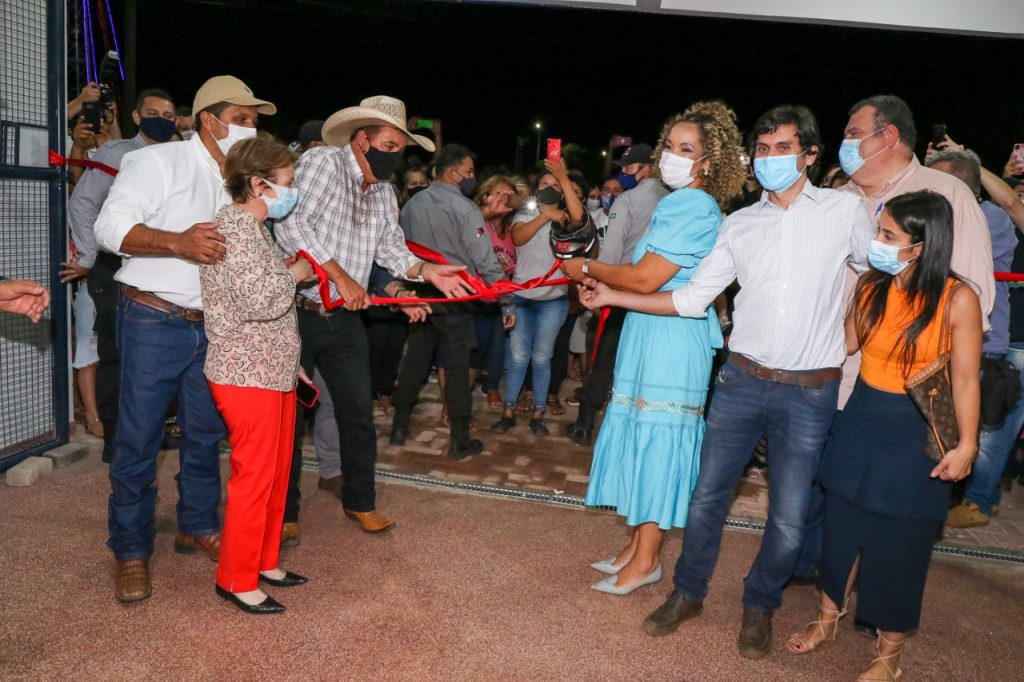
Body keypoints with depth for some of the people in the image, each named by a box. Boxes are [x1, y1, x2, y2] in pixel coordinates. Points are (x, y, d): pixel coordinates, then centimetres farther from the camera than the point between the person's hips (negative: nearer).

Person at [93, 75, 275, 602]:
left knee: (206, 433, 15)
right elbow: (110, 226, -18)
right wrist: (178, 241, -32)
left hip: (212, 325, 7)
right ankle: (131, 551, 15)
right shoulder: (158, 162, -8)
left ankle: (197, 526, 32)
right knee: (139, 439, 1)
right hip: (153, 321, -6)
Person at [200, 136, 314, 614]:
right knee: (253, 478, -1)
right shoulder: (232, 224, -15)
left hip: (273, 370, 10)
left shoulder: (256, 229, 17)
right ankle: (237, 579, 14)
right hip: (247, 376, -10)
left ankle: (264, 561, 31)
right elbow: (258, 299, -26)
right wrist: (295, 273, -9)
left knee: (276, 472, 16)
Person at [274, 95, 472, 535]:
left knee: (359, 411, 10)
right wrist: (340, 276, -24)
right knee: (289, 415, 5)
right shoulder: (321, 162, -10)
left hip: (345, 319, 7)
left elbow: (390, 247, 11)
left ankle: (360, 502, 27)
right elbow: (291, 224, -22)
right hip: (298, 313, -6)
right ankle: (284, 511, 21)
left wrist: (426, 270, -8)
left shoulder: (383, 193, 14)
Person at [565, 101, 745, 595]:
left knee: (655, 439, -2)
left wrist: (587, 269, -7)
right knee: (644, 437, 14)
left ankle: (646, 560, 11)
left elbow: (645, 279, -20)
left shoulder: (690, 206, -15)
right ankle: (638, 544, 27)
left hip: (671, 338, -10)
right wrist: (602, 282, 9)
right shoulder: (682, 203, 17)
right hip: (654, 334, 10)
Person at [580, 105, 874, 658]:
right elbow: (692, 299, 5)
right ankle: (688, 593, 30)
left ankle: (759, 607, 30)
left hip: (809, 391, -2)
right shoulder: (739, 224, 6)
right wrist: (614, 296, 1)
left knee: (789, 518, 4)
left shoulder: (844, 210, 0)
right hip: (741, 380, 2)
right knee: (707, 494, 8)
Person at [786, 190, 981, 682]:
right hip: (860, 420, 4)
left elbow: (965, 378, -11)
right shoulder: (871, 285, -4)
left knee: (899, 544, 9)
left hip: (915, 434, -4)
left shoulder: (957, 299, -16)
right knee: (841, 526, 15)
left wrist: (965, 446, -11)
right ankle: (828, 618, 38)